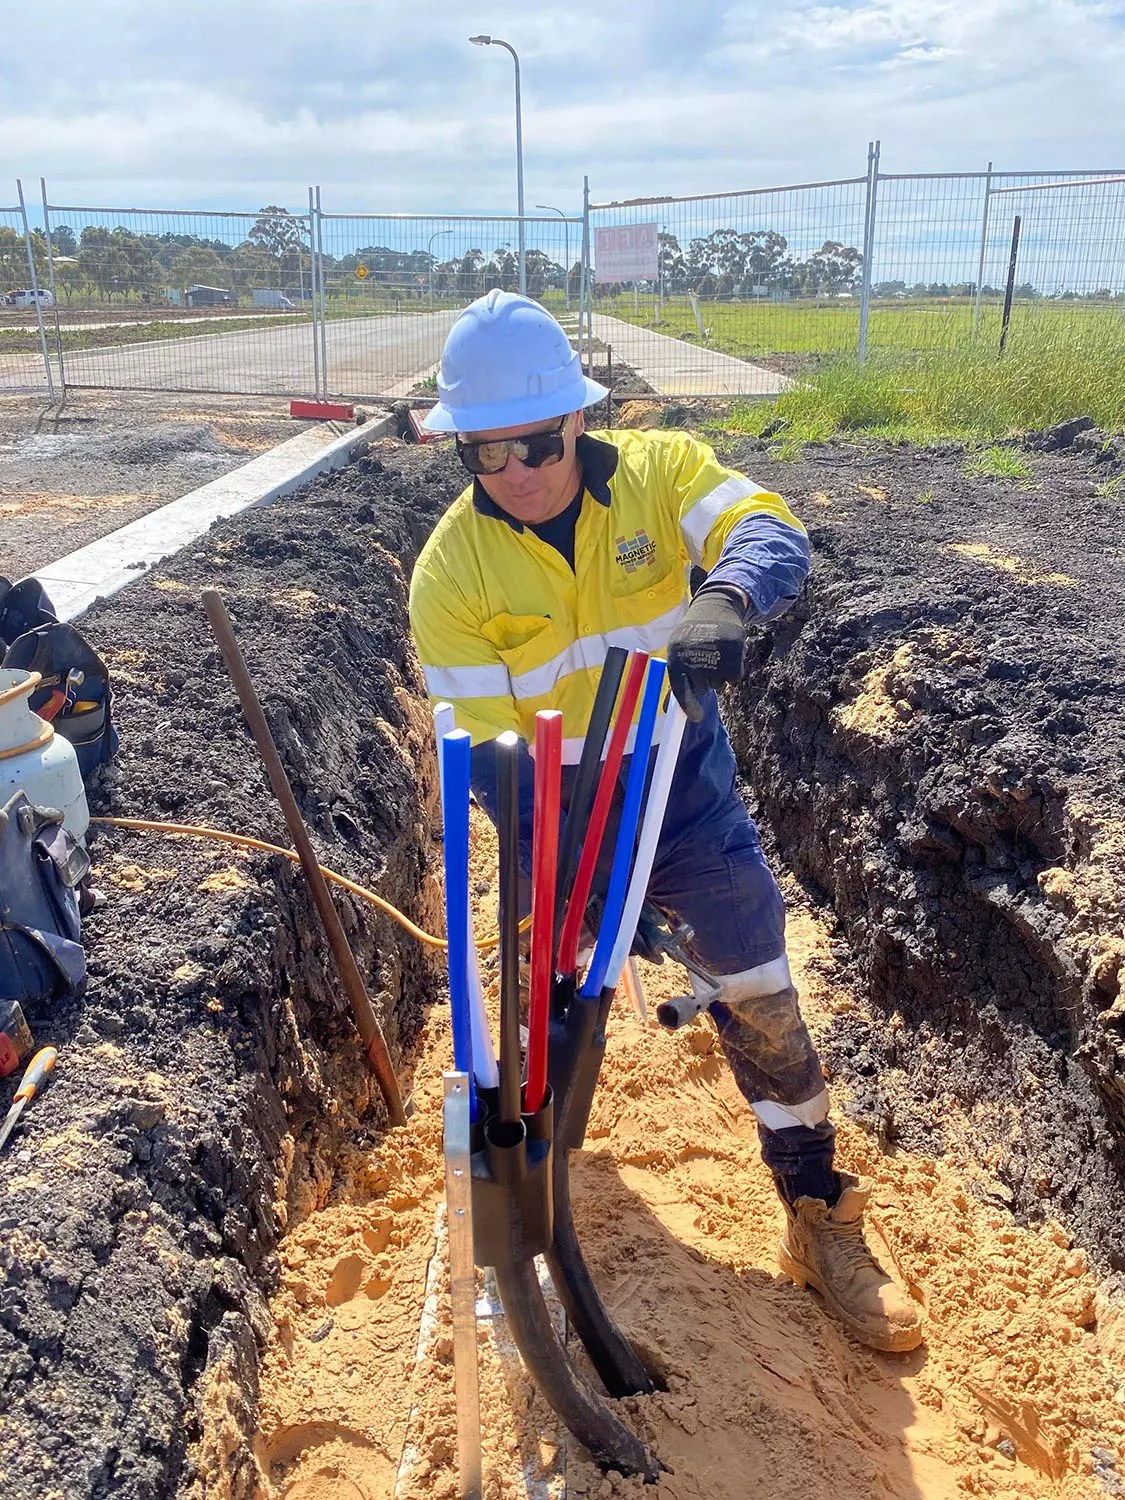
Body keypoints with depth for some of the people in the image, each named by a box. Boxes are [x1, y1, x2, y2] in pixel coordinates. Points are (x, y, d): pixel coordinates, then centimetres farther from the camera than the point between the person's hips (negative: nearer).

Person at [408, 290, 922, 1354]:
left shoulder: (657, 469, -11)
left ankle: (820, 1220, 22)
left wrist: (723, 598, -48)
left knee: (762, 1002, 2)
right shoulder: (451, 569, -15)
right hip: (557, 811, 0)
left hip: (684, 787, 1)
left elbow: (773, 535, -25)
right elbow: (485, 748, -17)